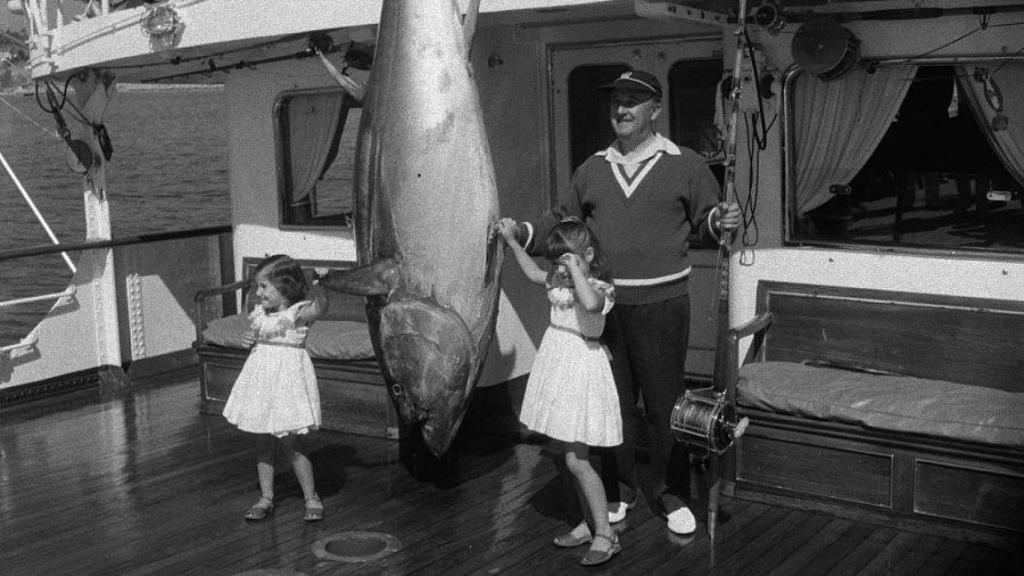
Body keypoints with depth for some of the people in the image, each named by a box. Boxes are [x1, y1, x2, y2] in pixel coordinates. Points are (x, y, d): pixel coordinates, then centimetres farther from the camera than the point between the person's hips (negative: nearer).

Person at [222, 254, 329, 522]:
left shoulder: (298, 313, -15)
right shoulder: (260, 313, 6)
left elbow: (320, 307, -35)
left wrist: (319, 288, -55)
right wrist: (250, 339, -1)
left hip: (287, 377, -6)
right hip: (261, 378, 6)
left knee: (289, 445, -1)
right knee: (265, 443, 12)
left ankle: (312, 498, 15)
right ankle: (266, 498, 24)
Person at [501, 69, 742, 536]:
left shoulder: (685, 165, 2)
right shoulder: (592, 169, 12)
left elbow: (705, 220, 3)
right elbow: (560, 221, 16)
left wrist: (721, 221, -19)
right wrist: (521, 231, 2)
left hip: (660, 305, -3)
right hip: (602, 304, 3)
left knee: (665, 402, 2)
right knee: (612, 401, 12)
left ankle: (672, 495, 18)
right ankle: (618, 491, 27)